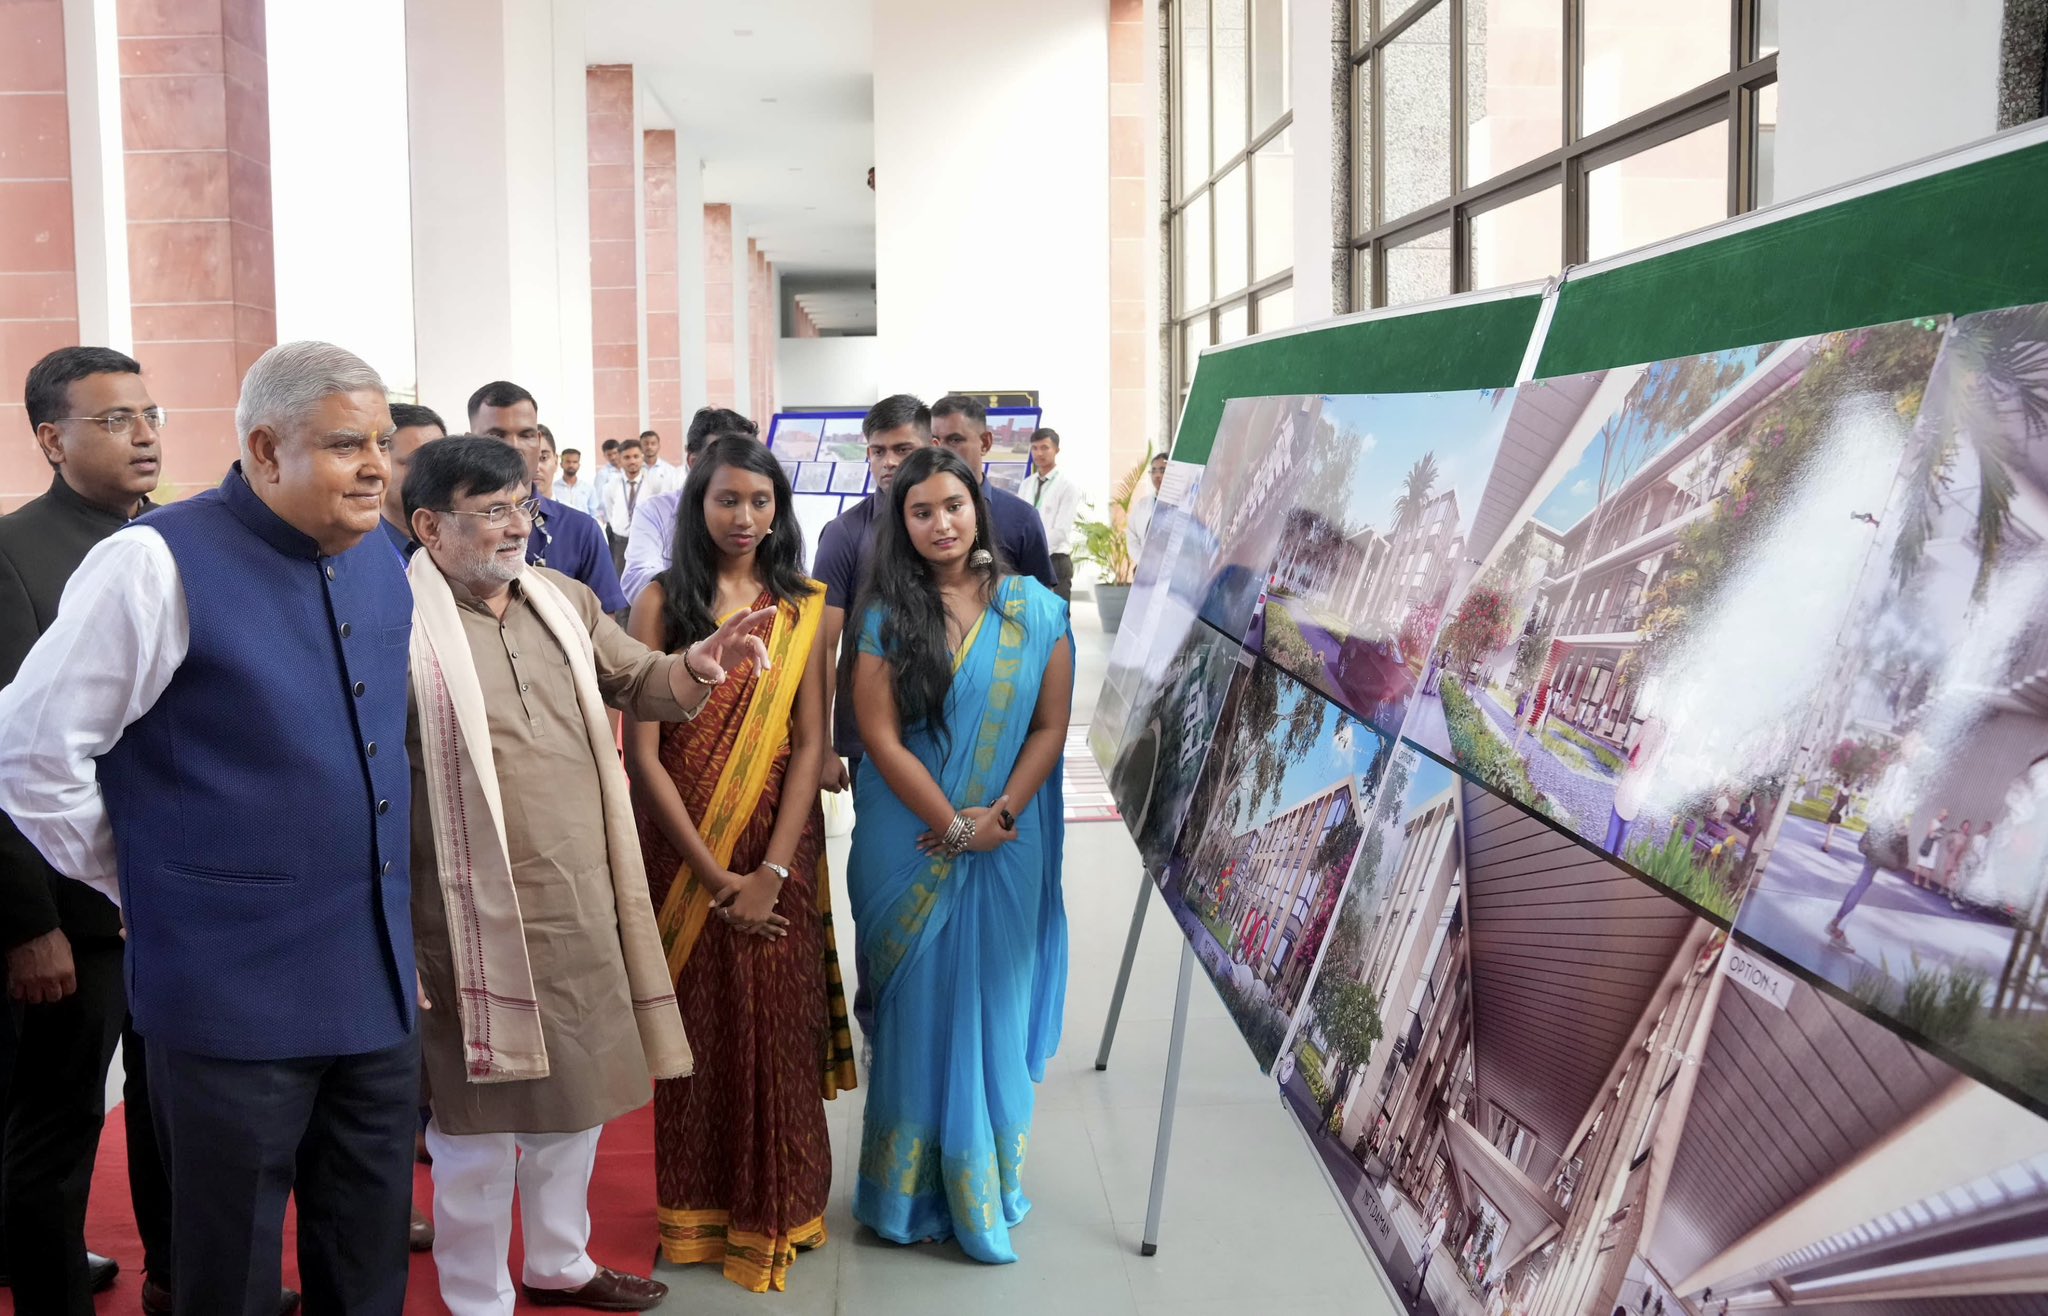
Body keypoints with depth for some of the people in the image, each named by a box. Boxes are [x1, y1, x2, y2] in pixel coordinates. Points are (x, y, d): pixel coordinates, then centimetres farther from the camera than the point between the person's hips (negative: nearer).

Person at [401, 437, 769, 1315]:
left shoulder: (565, 600, 9)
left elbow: (639, 684, 16)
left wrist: (696, 665, -8)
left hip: (582, 908, 7)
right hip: (478, 919, -7)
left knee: (575, 1096, 21)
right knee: (481, 1117, 7)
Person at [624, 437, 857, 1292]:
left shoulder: (803, 609, 3)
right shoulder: (662, 603, -3)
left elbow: (810, 744, -3)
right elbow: (645, 752, -7)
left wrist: (772, 871, -13)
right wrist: (713, 874, -12)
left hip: (778, 855, 1)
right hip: (683, 854, -1)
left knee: (776, 1028, 6)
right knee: (699, 1027, 7)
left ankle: (777, 1209, 23)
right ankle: (699, 1209, 25)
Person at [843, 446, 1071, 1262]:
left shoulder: (1036, 611, 3)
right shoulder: (884, 615, -2)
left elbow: (1051, 726, 1)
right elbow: (881, 736, -8)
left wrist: (999, 815, -12)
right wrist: (955, 826, -14)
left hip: (1007, 844, 2)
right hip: (909, 844, -1)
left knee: (993, 1008, 8)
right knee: (917, 1008, 5)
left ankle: (985, 1187, 22)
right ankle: (911, 1193, 18)